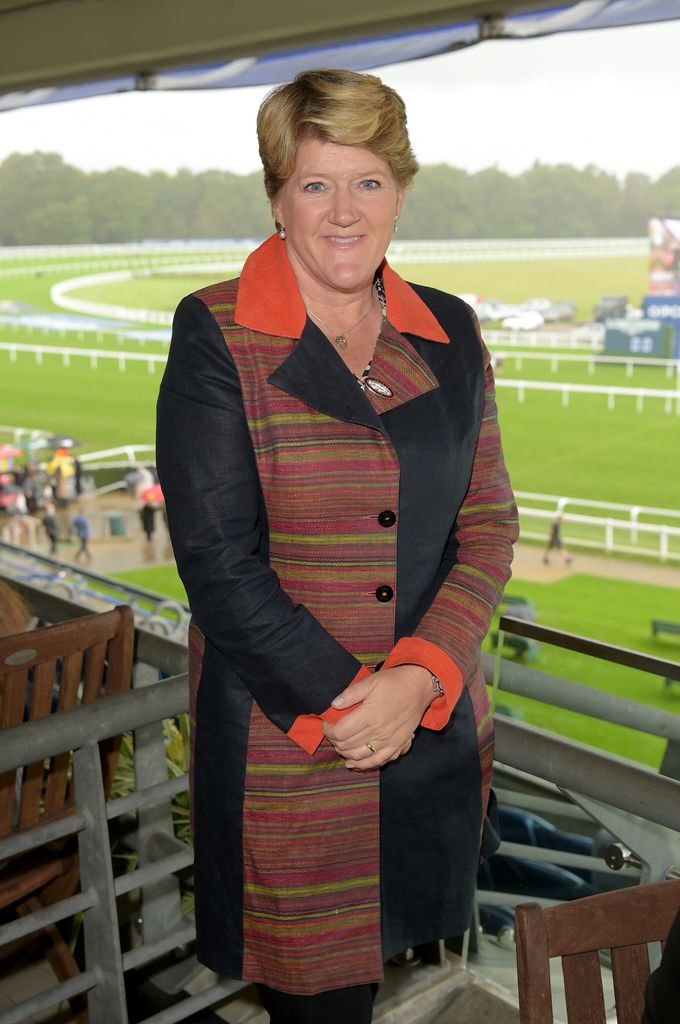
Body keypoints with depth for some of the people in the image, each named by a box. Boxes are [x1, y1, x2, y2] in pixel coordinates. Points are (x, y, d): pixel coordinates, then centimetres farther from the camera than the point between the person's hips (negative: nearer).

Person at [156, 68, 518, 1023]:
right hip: (280, 739, -3)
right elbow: (218, 558, -12)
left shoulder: (451, 334, 5)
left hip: (434, 726, 4)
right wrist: (339, 701, -13)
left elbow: (488, 525, 2)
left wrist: (419, 677, -12)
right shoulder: (215, 334, -8)